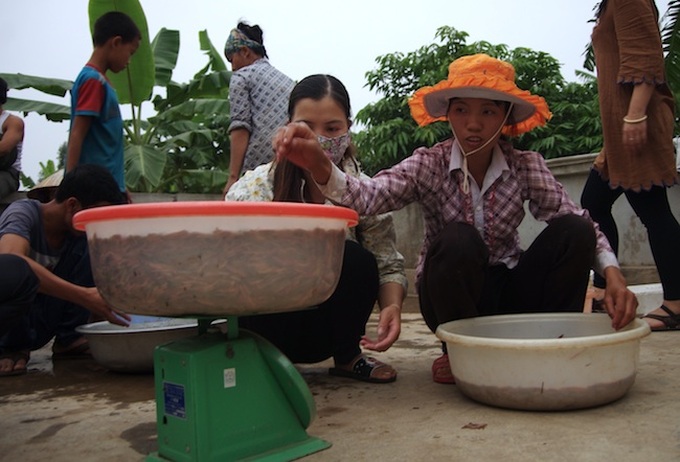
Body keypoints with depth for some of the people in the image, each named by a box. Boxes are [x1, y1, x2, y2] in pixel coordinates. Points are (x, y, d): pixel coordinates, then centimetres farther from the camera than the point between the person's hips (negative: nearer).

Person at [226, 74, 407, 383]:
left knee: (357, 260, -28)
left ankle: (347, 356, -2)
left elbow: (388, 264, -7)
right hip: (268, 322, -1)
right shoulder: (256, 186, -11)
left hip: (327, 332, 2)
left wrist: (392, 306, -29)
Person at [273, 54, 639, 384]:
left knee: (573, 230, -21)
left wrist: (613, 275, -29)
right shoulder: (428, 165, -13)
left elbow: (582, 224, -10)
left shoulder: (525, 166, -6)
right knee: (457, 239, -34)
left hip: (509, 290, 2)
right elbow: (368, 195, -31)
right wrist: (319, 167, -51)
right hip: (450, 295, -2)